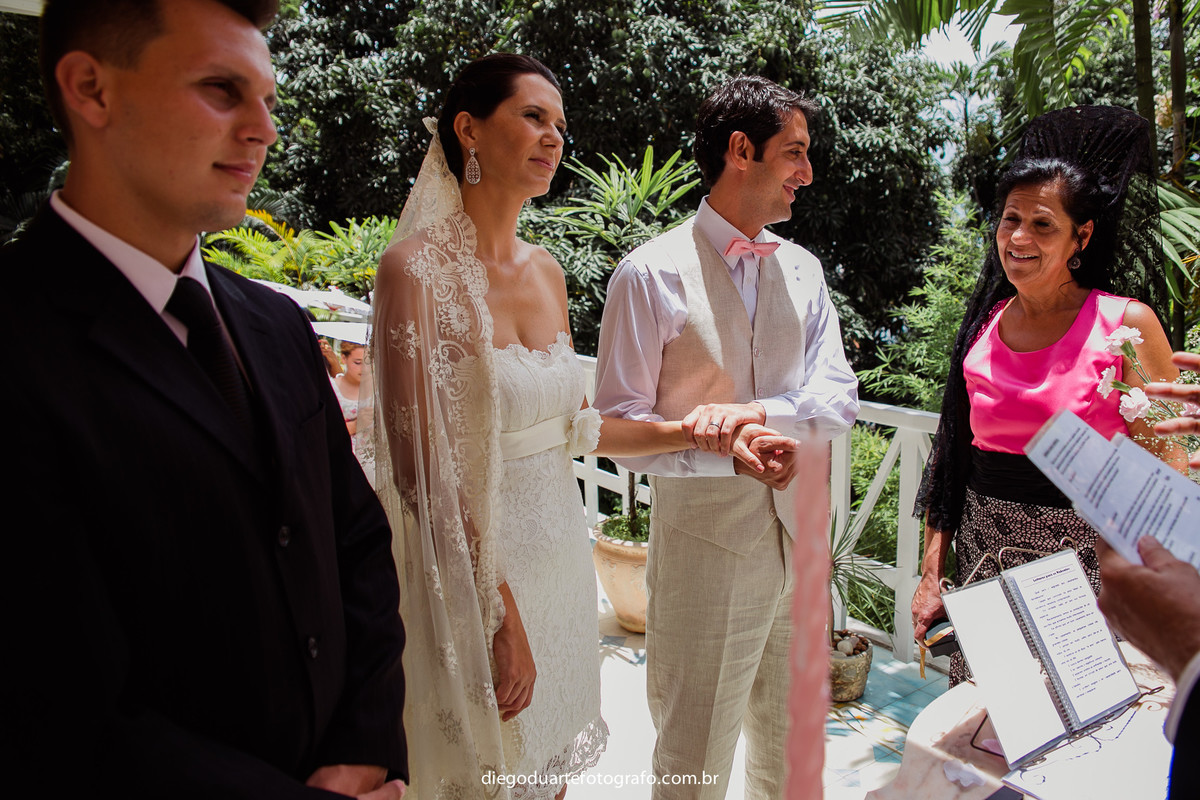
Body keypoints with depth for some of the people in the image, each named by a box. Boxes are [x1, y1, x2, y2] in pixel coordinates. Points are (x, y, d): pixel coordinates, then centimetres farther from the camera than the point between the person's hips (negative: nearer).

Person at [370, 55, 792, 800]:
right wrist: (499, 613, -18)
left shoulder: (547, 271, 5)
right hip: (473, 566, -6)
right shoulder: (417, 268, -15)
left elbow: (574, 424, 9)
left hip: (559, 554, 6)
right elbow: (419, 468, -19)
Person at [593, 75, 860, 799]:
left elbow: (840, 397, -1)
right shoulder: (650, 274, -8)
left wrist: (758, 412, -21)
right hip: (704, 543, -5)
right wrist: (730, 453, -23)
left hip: (800, 540, 5)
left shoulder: (803, 269, 9)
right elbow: (619, 423, -9)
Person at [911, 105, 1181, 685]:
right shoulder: (983, 325, 5)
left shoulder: (1126, 325, -6)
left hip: (1087, 557, -3)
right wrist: (933, 573, 5)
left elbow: (1168, 473, -3)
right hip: (984, 549, 3)